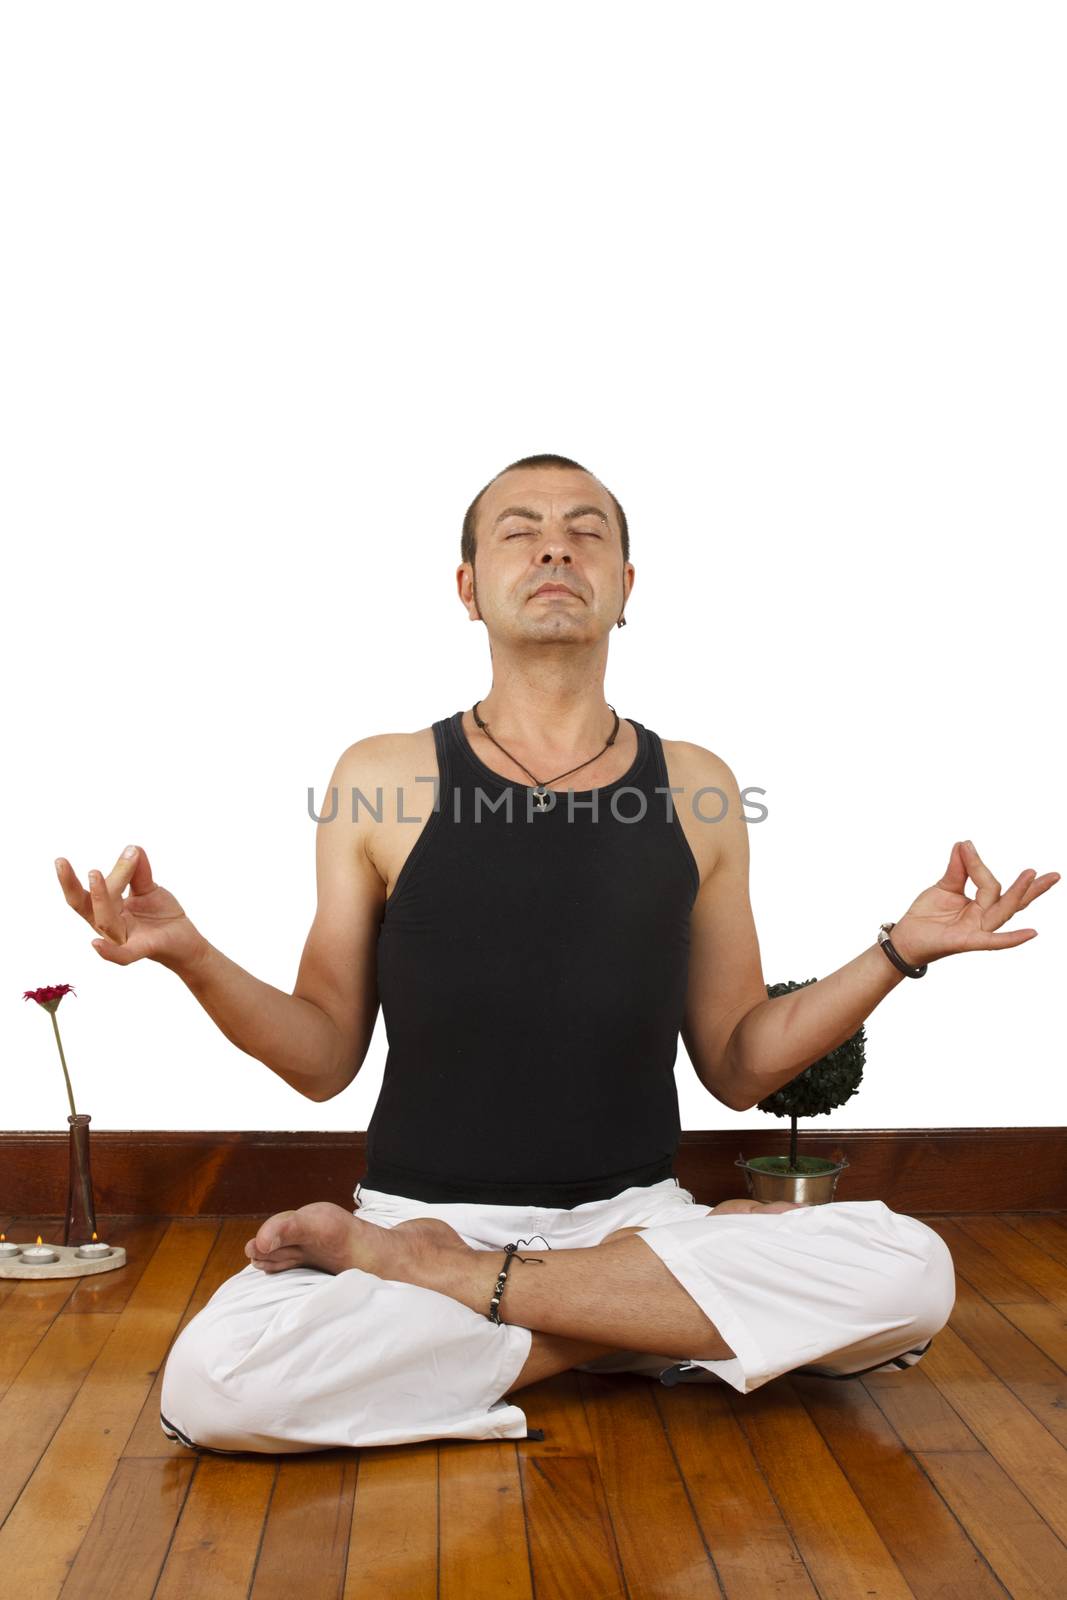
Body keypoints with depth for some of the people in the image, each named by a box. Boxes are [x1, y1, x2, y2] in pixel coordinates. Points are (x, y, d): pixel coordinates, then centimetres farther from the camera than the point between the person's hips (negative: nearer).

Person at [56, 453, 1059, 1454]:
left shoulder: (693, 790, 4)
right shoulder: (382, 779, -1)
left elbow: (736, 1066, 7)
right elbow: (325, 1059, 2)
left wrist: (902, 950, -3)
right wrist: (191, 957, -14)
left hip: (631, 1214, 2)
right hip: (420, 1206, -2)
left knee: (912, 1273, -24)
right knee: (213, 1381, -30)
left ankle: (436, 1274, -13)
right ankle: (638, 1333, -10)